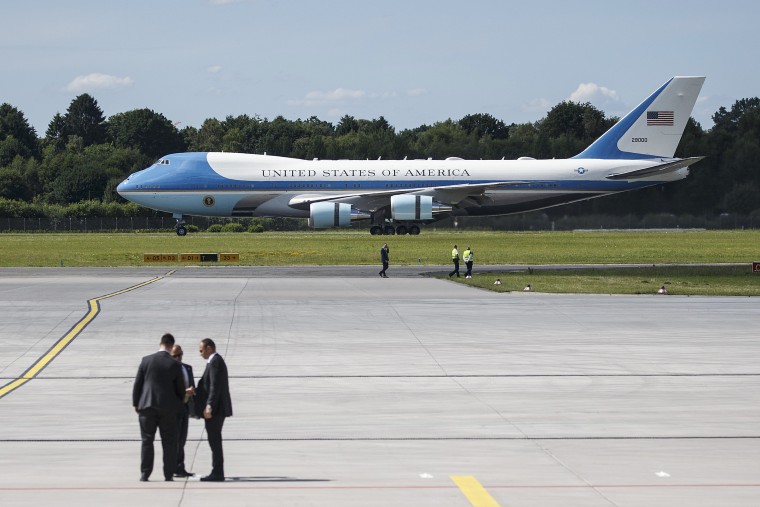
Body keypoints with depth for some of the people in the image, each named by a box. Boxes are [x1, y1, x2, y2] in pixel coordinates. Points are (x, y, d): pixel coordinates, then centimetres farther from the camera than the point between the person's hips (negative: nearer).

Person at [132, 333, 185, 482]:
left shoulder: (146, 360, -3)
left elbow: (137, 384, 0)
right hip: (168, 407, -1)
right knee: (169, 442, 5)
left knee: (147, 440, 6)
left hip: (147, 406, 1)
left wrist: (135, 403, 9)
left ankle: (144, 474, 2)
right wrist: (178, 403, 19)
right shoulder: (175, 365, -5)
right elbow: (180, 389, 1)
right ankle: (168, 474, 3)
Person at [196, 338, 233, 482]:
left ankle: (217, 473, -7)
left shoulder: (215, 362, -13)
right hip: (217, 409, 10)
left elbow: (215, 386, -21)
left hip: (214, 409, -10)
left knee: (215, 441, -8)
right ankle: (217, 472, 15)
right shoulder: (216, 361, 18)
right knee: (215, 441, 13)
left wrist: (209, 406, -25)